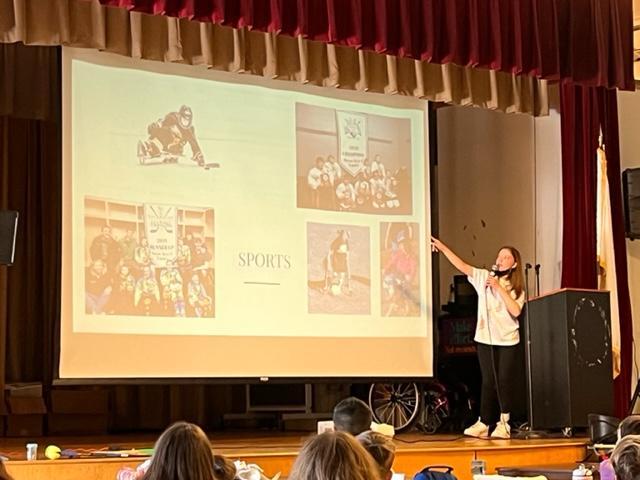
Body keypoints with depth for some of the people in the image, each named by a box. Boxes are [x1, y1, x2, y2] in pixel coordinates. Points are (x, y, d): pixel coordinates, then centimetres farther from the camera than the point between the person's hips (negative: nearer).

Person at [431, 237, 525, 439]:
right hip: (485, 338, 1)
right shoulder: (484, 277, 5)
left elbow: (516, 311, -13)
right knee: (488, 381, 3)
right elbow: (461, 265, -5)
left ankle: (504, 424, 7)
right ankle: (483, 424, 5)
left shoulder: (517, 288, 4)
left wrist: (499, 288, -15)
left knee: (504, 381, -2)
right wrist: (443, 248, -16)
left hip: (508, 340, -1)